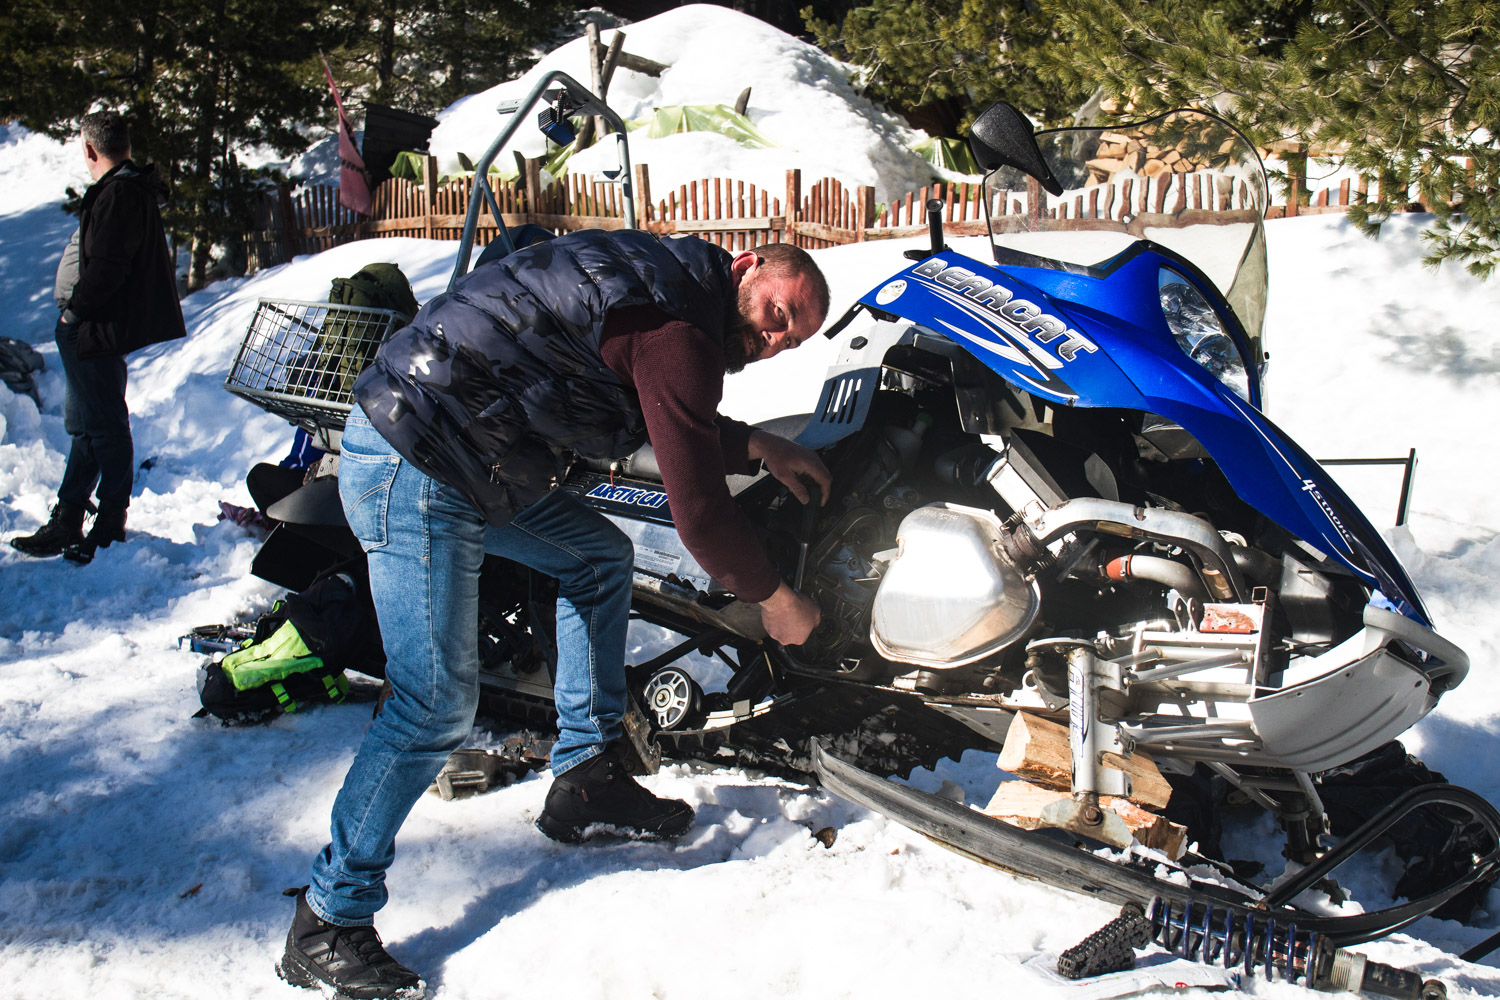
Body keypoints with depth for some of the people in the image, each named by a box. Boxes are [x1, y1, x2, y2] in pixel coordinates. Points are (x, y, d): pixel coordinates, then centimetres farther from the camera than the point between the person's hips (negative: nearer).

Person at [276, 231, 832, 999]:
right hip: (415, 474, -11)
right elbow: (697, 507, -17)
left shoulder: (667, 276, 14)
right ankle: (328, 922, 4)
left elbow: (677, 429, 30)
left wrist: (760, 446, 21)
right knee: (437, 703, -9)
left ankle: (585, 778, 23)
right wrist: (774, 599, -3)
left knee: (601, 558, 19)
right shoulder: (679, 327, -17)